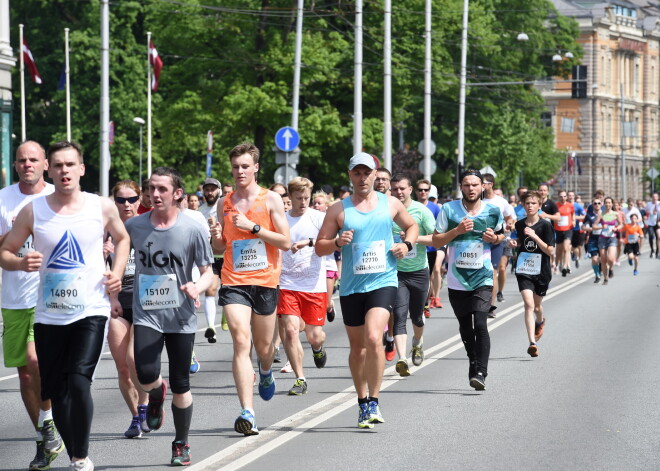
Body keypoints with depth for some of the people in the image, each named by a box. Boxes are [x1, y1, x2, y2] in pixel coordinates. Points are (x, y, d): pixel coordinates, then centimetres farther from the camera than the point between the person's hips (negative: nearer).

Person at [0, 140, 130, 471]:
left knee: (79, 382, -19)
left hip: (91, 310, -2)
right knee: (56, 392, 7)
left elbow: (122, 237, 19)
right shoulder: (32, 211, -2)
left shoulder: (103, 208, -1)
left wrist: (117, 272, 2)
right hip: (49, 315, 2)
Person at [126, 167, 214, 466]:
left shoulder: (193, 230, -7)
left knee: (180, 386, 5)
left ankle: (181, 444, 24)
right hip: (146, 314, 1)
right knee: (146, 375, -20)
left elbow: (208, 273, -1)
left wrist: (197, 287, -22)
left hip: (180, 318, -1)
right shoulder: (134, 226, 0)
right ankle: (157, 393, 18)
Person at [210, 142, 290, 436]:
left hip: (265, 281, -1)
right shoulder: (225, 203, 9)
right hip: (233, 281, 1)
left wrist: (252, 226, -15)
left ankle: (266, 373, 50)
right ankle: (247, 413, -21)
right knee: (241, 340, -16)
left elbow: (285, 242, -6)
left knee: (263, 346, 11)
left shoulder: (271, 199, -1)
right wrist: (216, 237, -5)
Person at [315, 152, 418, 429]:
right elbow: (319, 248, 4)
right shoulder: (338, 210, 4)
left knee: (373, 338, -21)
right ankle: (363, 401, 27)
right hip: (351, 286, 2)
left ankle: (374, 402, -12)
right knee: (357, 347, 10)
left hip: (383, 282, -2)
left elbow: (412, 226, 25)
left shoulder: (391, 205, 7)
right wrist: (338, 242, -16)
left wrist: (407, 244, 4)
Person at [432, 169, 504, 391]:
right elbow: (436, 240, 0)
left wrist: (495, 238, -5)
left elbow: (501, 235, 18)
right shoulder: (449, 209, -2)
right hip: (457, 279, 2)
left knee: (480, 325, -17)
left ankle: (480, 372, -18)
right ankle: (473, 362, 34)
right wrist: (457, 230, -15)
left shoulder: (493, 211, 1)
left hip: (482, 278, -2)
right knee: (465, 328, 12)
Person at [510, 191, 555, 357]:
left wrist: (535, 236, -23)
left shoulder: (545, 225, -8)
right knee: (529, 304, -16)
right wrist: (515, 243, 3)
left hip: (541, 271, -1)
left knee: (536, 305, 16)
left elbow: (550, 251, -14)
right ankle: (532, 343, -21)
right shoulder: (519, 225, 3)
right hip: (524, 271, 1)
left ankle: (540, 321, 54)